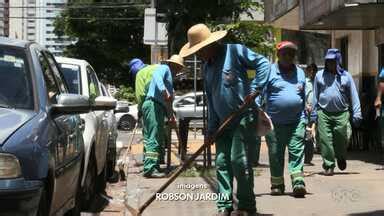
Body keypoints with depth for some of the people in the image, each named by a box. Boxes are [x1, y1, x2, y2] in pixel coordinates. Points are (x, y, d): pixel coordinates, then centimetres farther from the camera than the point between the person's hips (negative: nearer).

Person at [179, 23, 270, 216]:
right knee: (222, 163, 3)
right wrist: (211, 127, 11)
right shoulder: (207, 67, 13)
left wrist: (254, 89, -20)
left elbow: (262, 63, -11)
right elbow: (210, 99, 15)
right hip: (223, 122, 8)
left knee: (240, 161, -8)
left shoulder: (234, 51, -10)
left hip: (243, 117, -8)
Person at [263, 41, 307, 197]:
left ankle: (298, 182, -13)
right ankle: (277, 184, 15)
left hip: (297, 121, 2)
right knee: (275, 154, 4)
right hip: (275, 122, -2)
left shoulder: (300, 73, 15)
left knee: (297, 152, -8)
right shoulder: (270, 72, 1)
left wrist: (306, 117, 19)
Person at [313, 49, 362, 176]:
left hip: (341, 114, 0)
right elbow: (315, 96, 12)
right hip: (323, 114, 1)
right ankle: (328, 166, 3)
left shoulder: (345, 76, 6)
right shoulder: (319, 76, 8)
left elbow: (354, 96, 7)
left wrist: (356, 114, 1)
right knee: (325, 141, -5)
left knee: (341, 140, 0)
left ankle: (341, 158, 28)